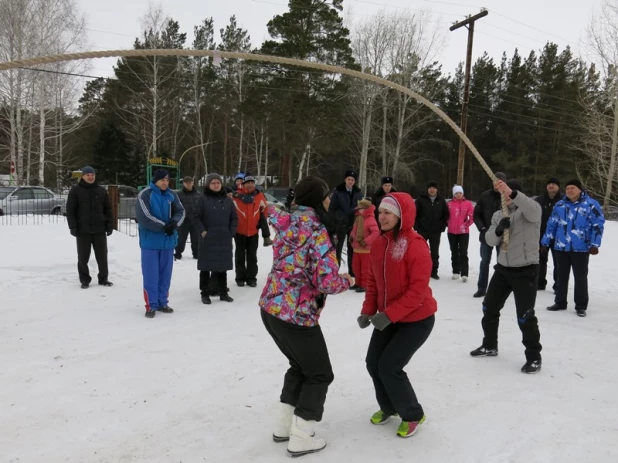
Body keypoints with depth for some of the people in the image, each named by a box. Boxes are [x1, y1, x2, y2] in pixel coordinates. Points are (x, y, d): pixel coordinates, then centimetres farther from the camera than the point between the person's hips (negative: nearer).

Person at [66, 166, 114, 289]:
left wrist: (110, 225, 4)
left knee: (102, 256, 6)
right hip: (83, 230, -2)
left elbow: (108, 210, 11)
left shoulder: (102, 191, 9)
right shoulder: (75, 190, 1)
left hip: (99, 229, 2)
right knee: (83, 257, 5)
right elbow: (70, 210, -1)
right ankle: (84, 280, 16)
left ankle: (103, 278, 18)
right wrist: (73, 227, -9)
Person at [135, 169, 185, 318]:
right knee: (151, 275, 0)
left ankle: (162, 302, 22)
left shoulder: (171, 195, 7)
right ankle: (151, 305, 9)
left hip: (168, 240, 5)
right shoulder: (145, 194, -9)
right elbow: (144, 217, -17)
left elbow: (181, 212, 5)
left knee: (165, 273, 11)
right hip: (150, 241, -5)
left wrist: (174, 223, -15)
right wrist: (164, 226, -17)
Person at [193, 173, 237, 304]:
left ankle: (223, 292, 20)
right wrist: (202, 231, -11)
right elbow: (196, 217, -3)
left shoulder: (227, 200, 7)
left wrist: (231, 232, 1)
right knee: (206, 267, 3)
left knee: (223, 266, 10)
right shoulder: (203, 199, -2)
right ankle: (205, 293, 12)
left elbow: (234, 218, 11)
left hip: (224, 239, 3)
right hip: (207, 239, -3)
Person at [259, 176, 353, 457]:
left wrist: (269, 208, 49)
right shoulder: (318, 231, -18)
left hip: (270, 307, 8)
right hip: (297, 314, -8)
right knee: (319, 374, 14)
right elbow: (327, 283, -22)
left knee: (300, 366, 28)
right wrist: (347, 281, -3)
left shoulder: (286, 221, 3)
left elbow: (273, 214, 29)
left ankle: (283, 426, 34)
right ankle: (300, 439, 18)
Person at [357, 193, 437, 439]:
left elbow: (419, 290, -26)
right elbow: (373, 281, 6)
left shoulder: (416, 246, -24)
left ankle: (413, 415, 17)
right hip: (389, 317, 7)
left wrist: (389, 314, -30)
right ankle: (388, 406, 35)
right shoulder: (378, 244, -2)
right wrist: (368, 311, -5)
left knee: (389, 366, -9)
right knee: (373, 363, 8)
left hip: (417, 319, -7)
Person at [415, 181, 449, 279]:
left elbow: (446, 214, 12)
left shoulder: (441, 200, 4)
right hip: (422, 230, -2)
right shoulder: (421, 199, -4)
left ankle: (434, 271, 18)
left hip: (436, 231, 2)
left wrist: (443, 226, 3)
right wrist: (416, 225, -8)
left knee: (435, 252, 9)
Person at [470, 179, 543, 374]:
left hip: (526, 270, -7)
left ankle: (534, 357, 11)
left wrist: (512, 193, -49)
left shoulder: (530, 209, -7)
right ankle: (490, 346, 34)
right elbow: (490, 240, 1)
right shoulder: (498, 215, 10)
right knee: (489, 307, 15)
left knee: (525, 315, -7)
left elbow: (532, 209, -33)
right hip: (503, 268, 7)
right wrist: (498, 229, -21)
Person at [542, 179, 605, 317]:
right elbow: (551, 225, 12)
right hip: (561, 247, 4)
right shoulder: (559, 205, 8)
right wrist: (545, 242, 11)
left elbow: (598, 225, -7)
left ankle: (581, 306, 14)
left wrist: (594, 244, -13)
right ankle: (560, 302, 24)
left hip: (581, 248, -4)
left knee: (580, 277, 4)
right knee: (562, 276, 12)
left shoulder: (591, 204, -5)